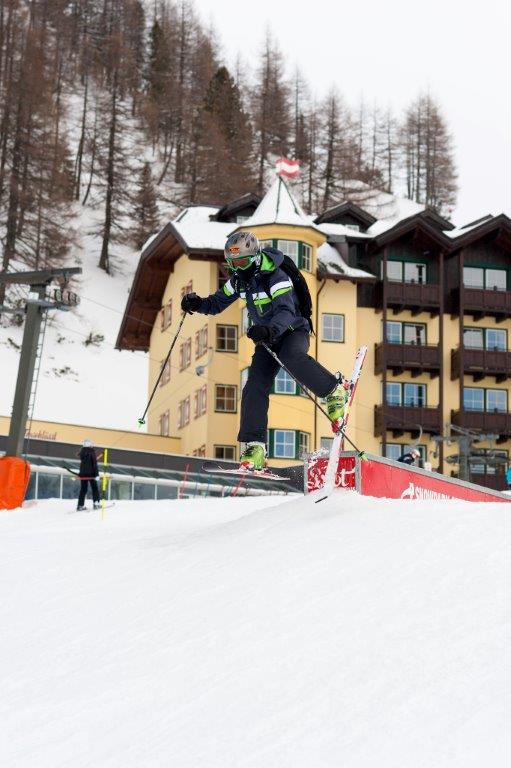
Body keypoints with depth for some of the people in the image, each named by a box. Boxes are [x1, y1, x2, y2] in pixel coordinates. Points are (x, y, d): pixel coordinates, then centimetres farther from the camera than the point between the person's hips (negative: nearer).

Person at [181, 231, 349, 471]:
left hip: (293, 331, -6)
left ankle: (334, 389, -15)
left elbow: (286, 311, -37)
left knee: (291, 357, -40)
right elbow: (218, 302, 12)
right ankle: (254, 447, -12)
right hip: (267, 338, 6)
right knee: (254, 387, -11)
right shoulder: (239, 279, 0)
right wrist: (197, 304, -10)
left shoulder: (275, 277, -23)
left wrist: (270, 330, -57)